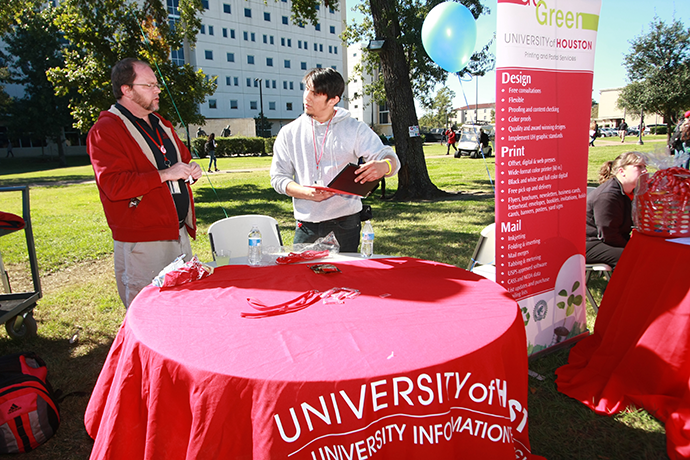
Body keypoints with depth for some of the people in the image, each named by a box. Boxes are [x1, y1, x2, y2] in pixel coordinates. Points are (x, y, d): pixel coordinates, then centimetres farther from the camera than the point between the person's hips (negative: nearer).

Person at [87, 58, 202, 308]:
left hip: (179, 231, 8)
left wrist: (190, 169, 7)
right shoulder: (105, 131, -9)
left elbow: (183, 158, 31)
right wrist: (164, 175, -21)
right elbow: (114, 185, -21)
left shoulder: (160, 124, 17)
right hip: (142, 240, -8)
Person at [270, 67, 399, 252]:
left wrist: (383, 166, -30)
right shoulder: (289, 133, 6)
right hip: (307, 223, 1)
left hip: (346, 221, -1)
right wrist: (308, 193, -15)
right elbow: (278, 178, 4)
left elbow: (391, 159, -4)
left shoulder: (355, 129, 1)